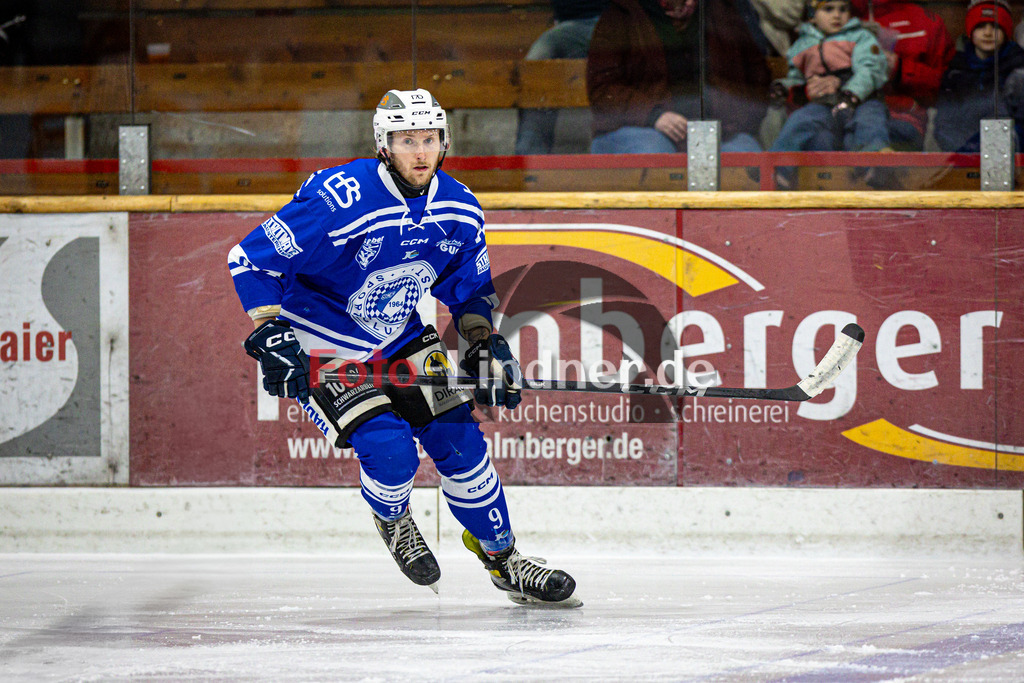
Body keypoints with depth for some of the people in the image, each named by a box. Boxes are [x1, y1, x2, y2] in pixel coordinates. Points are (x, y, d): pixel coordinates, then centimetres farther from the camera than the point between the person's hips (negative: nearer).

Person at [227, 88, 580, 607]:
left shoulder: (459, 210, -7)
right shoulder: (339, 203, -29)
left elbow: (469, 288, 12)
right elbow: (250, 259, -22)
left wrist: (484, 343, -2)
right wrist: (270, 336, -27)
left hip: (401, 340, 6)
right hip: (322, 349, -6)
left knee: (458, 440, 1)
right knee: (389, 452, -20)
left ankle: (503, 559, 19)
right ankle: (393, 521, 15)